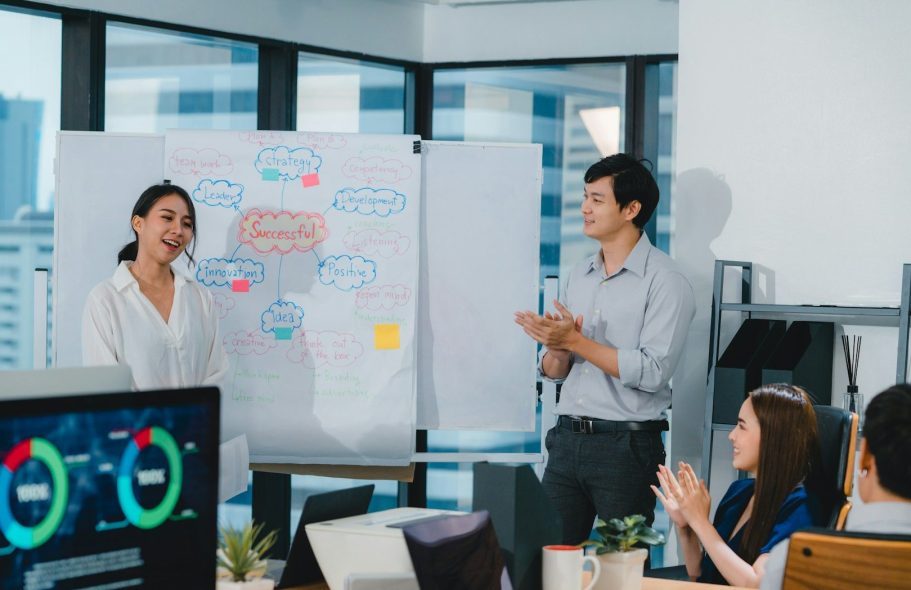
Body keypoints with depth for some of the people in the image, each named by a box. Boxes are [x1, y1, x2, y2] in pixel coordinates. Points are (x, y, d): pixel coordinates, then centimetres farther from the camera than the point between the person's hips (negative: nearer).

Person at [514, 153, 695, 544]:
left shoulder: (665, 281, -8)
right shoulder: (579, 276, 13)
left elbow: (652, 372, -19)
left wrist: (575, 341, -18)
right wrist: (556, 351, -9)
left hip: (627, 443, -6)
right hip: (567, 438, 6)